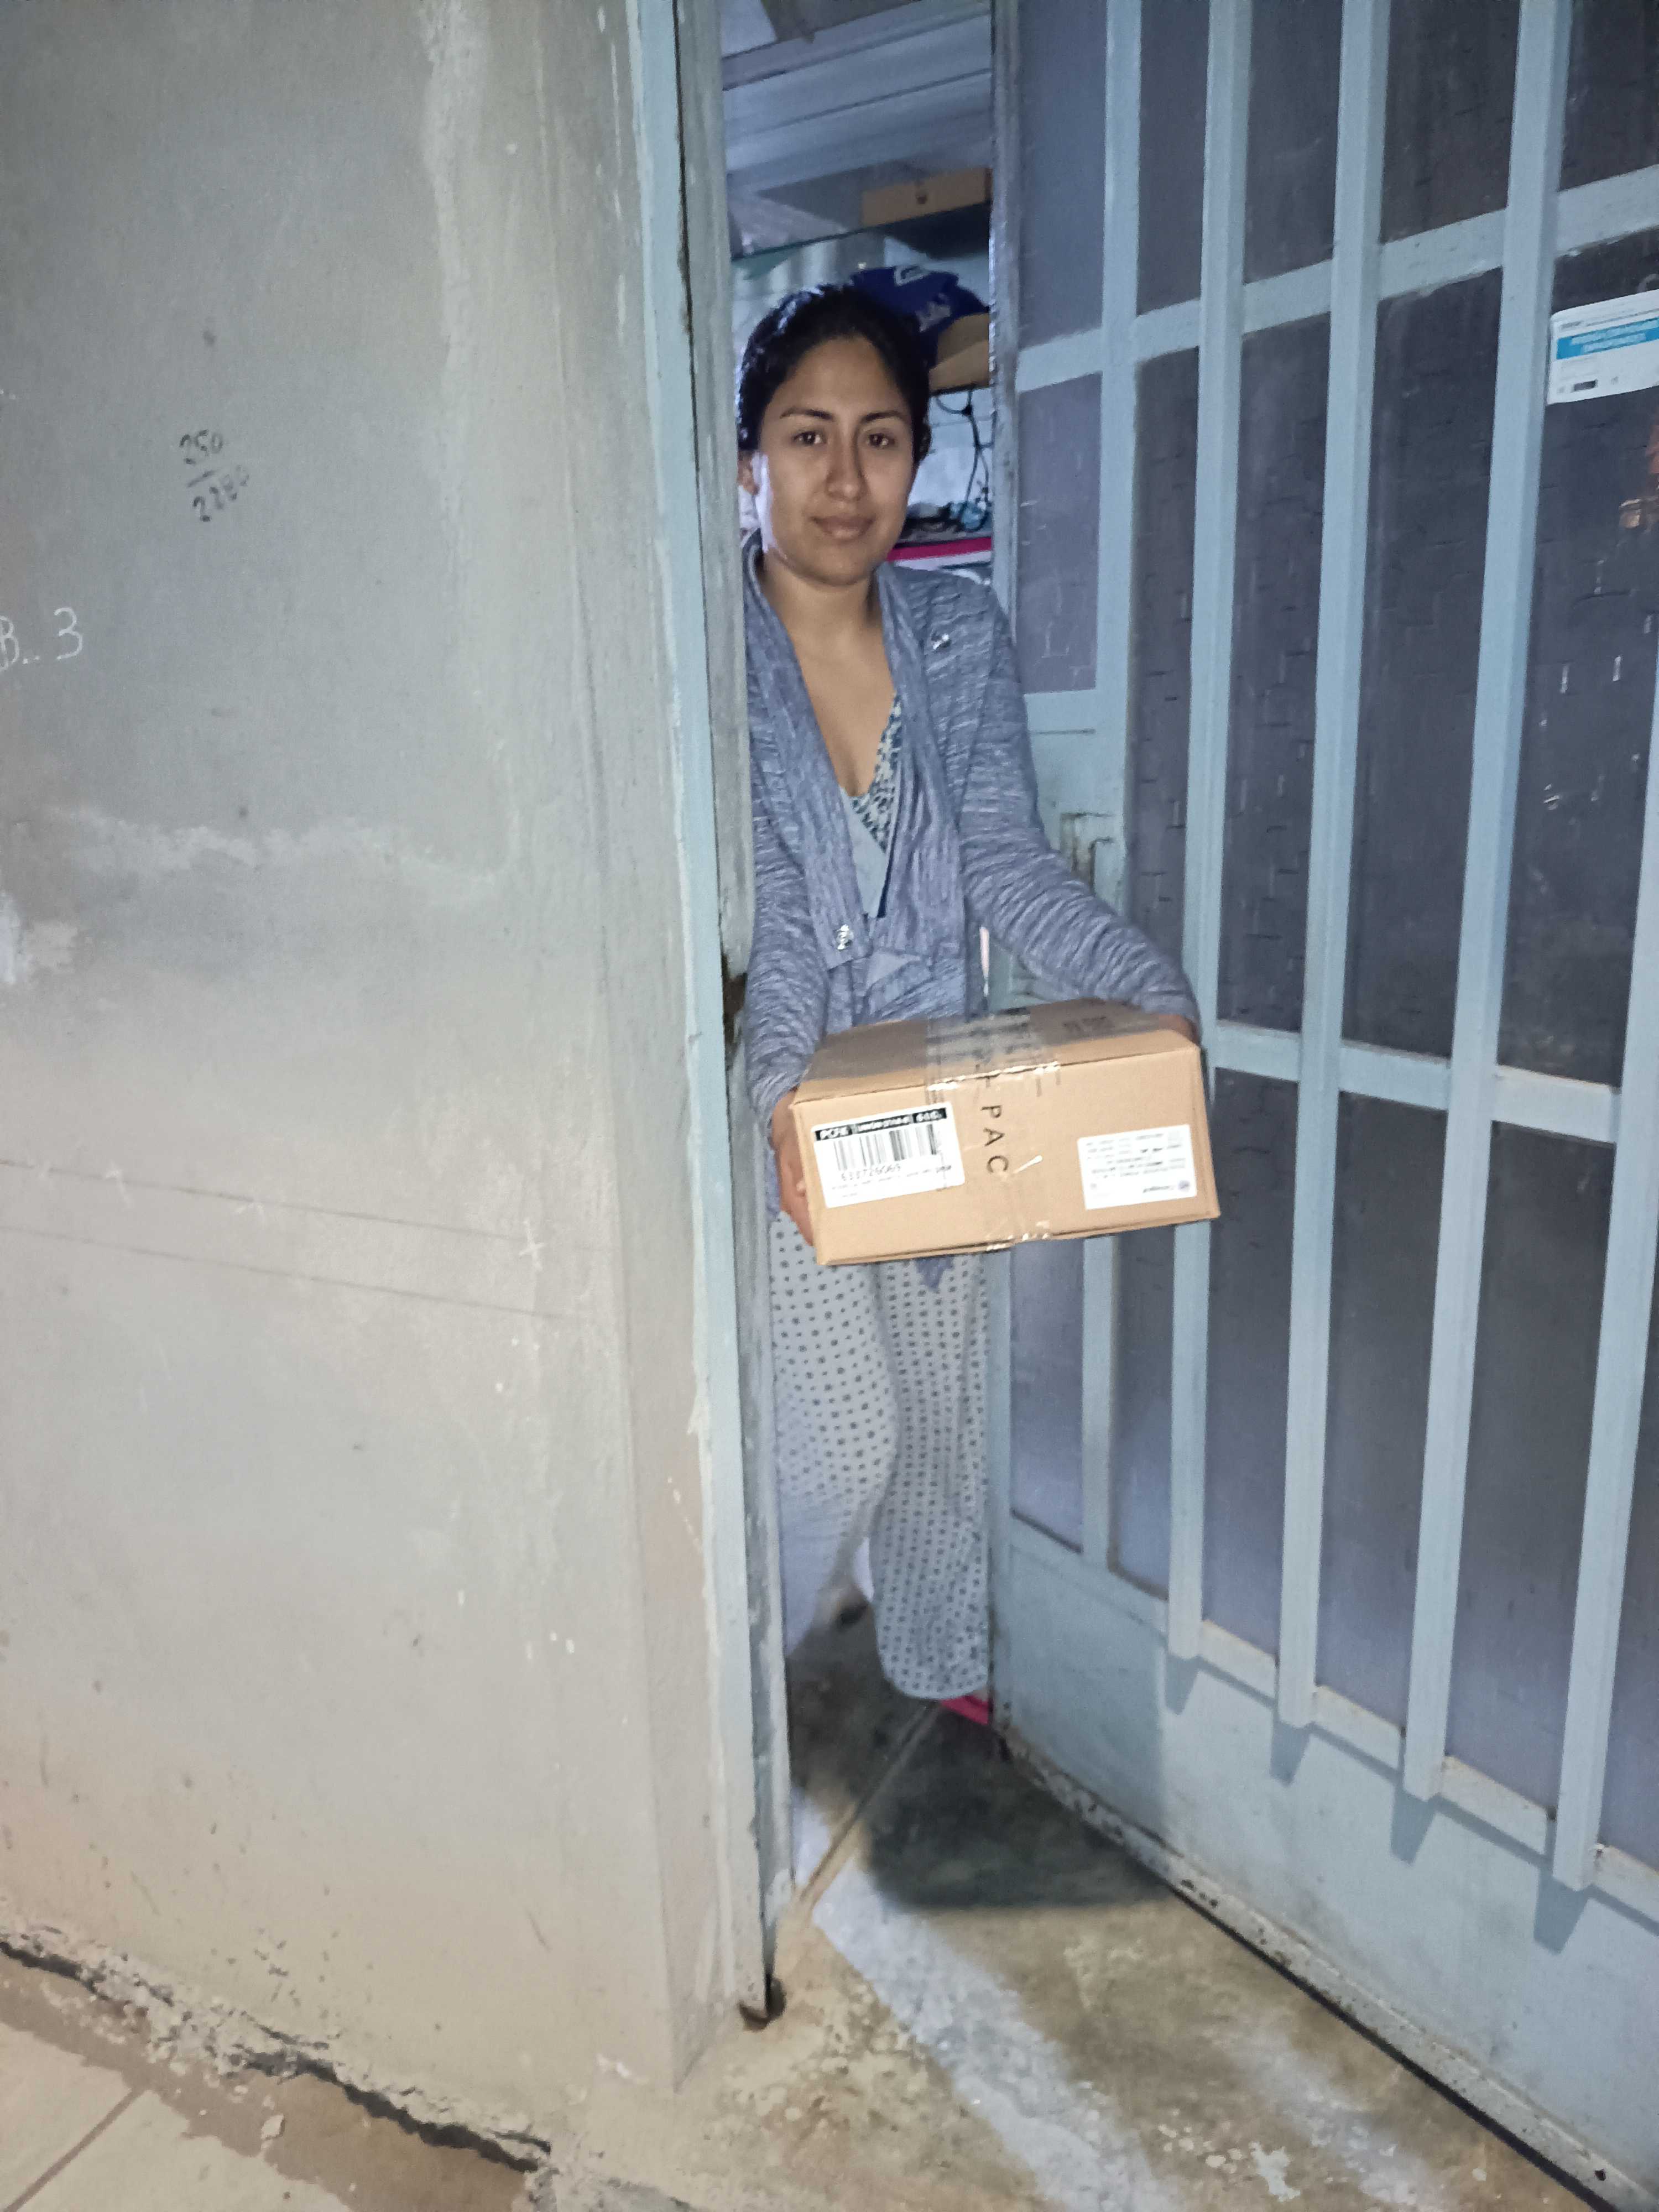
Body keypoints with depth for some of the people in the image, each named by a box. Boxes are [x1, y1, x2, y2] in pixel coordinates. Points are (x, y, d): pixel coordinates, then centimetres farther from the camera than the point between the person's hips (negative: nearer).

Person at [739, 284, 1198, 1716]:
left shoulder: (963, 632, 2)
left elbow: (1007, 862, -5)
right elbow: (759, 902, -21)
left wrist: (1153, 991, -20)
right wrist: (781, 1082, -36)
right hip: (777, 1105, -4)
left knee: (945, 1408, 16)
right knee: (843, 1437, -2)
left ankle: (945, 1666, 43)